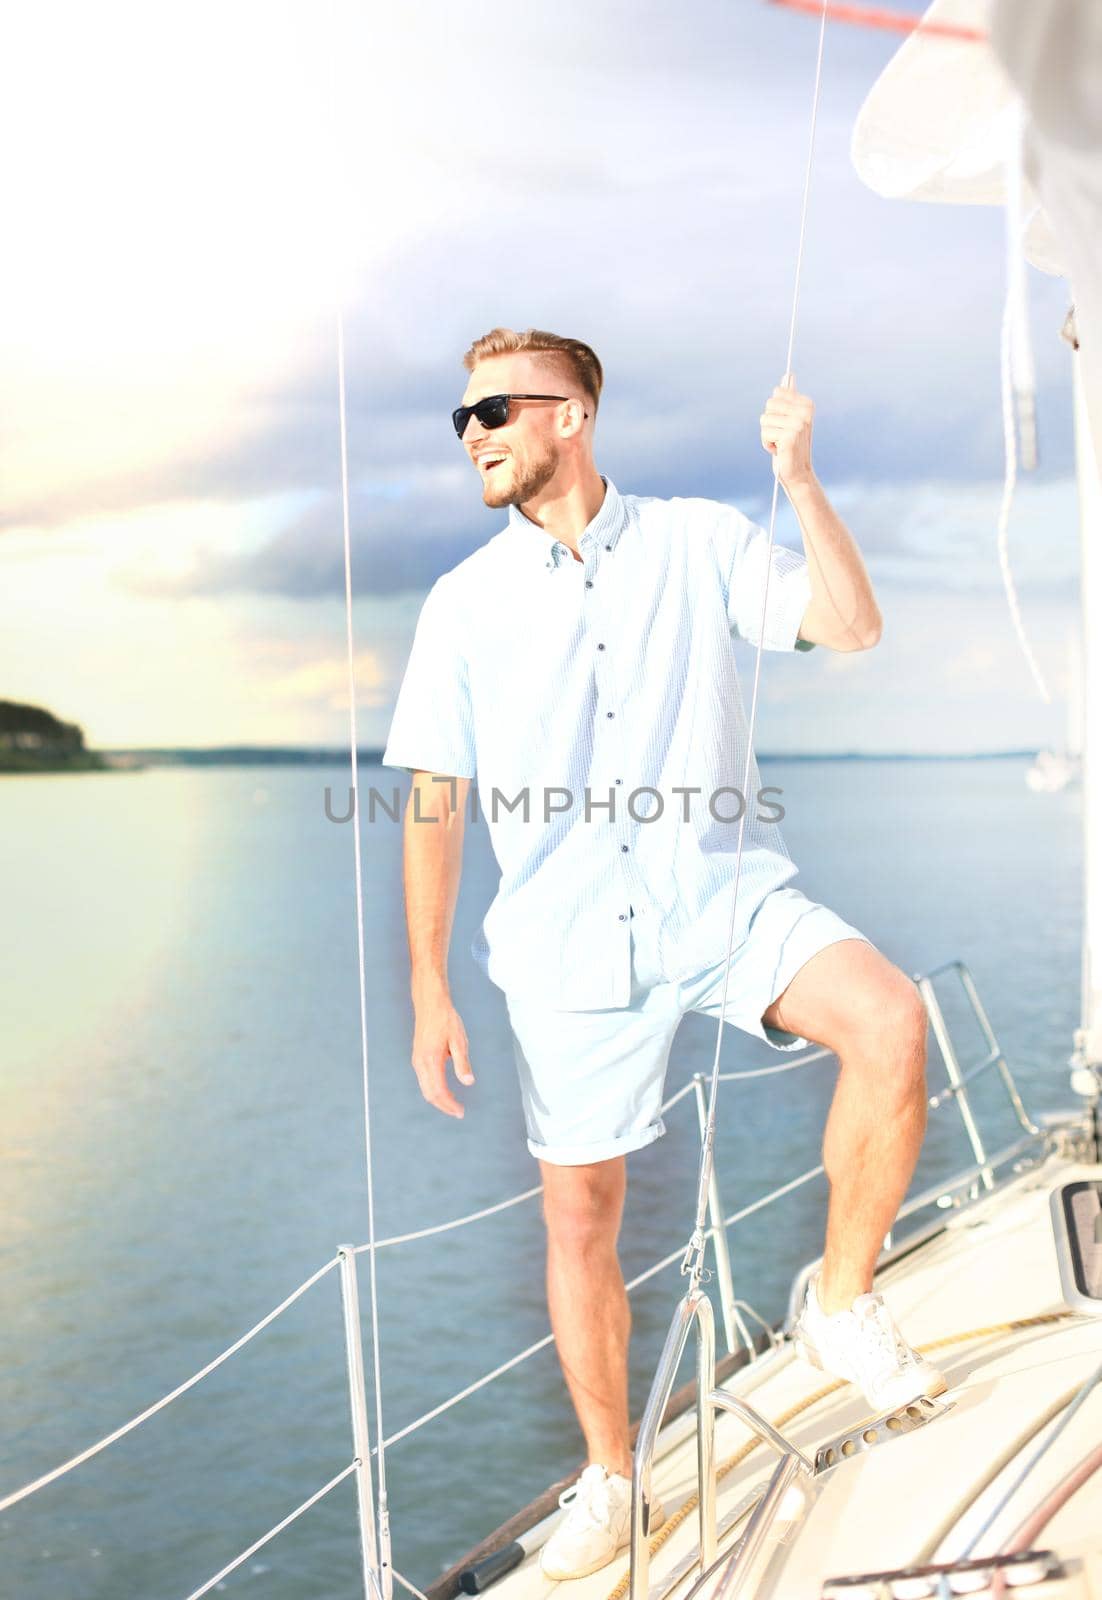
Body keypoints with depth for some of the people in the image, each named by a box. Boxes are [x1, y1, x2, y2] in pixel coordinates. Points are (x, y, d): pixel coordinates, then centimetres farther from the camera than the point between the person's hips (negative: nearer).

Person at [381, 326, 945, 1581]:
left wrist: (799, 477, -14)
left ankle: (842, 1303, -5)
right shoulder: (464, 603, 5)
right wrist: (429, 991, 1)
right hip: (570, 941, 1)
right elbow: (432, 801, 5)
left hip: (726, 896, -1)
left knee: (889, 1020, -28)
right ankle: (608, 1479, 29)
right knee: (578, 1218, 6)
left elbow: (851, 626, -5)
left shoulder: (700, 543, 4)